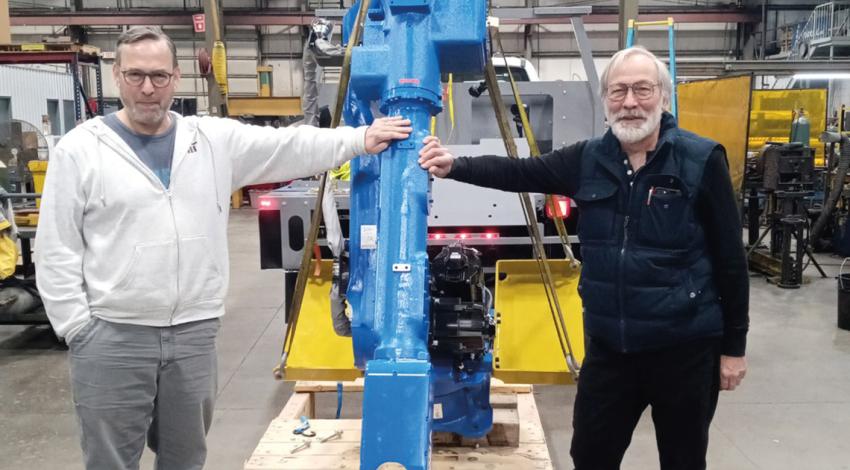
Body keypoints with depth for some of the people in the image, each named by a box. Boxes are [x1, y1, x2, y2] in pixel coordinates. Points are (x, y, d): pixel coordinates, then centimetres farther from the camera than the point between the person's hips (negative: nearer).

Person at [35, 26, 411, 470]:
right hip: (110, 338, -2)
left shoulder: (214, 138, 5)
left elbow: (290, 146, 2)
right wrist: (79, 330, -5)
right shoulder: (79, 149, -2)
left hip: (195, 334, 3)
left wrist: (360, 138, -7)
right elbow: (56, 252, -2)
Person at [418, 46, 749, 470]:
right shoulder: (588, 160, 2)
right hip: (609, 344, 3)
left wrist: (733, 345, -5)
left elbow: (729, 258, -7)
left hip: (684, 346, -3)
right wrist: (455, 166, -22)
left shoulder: (701, 160, -9)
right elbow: (519, 171, -5)